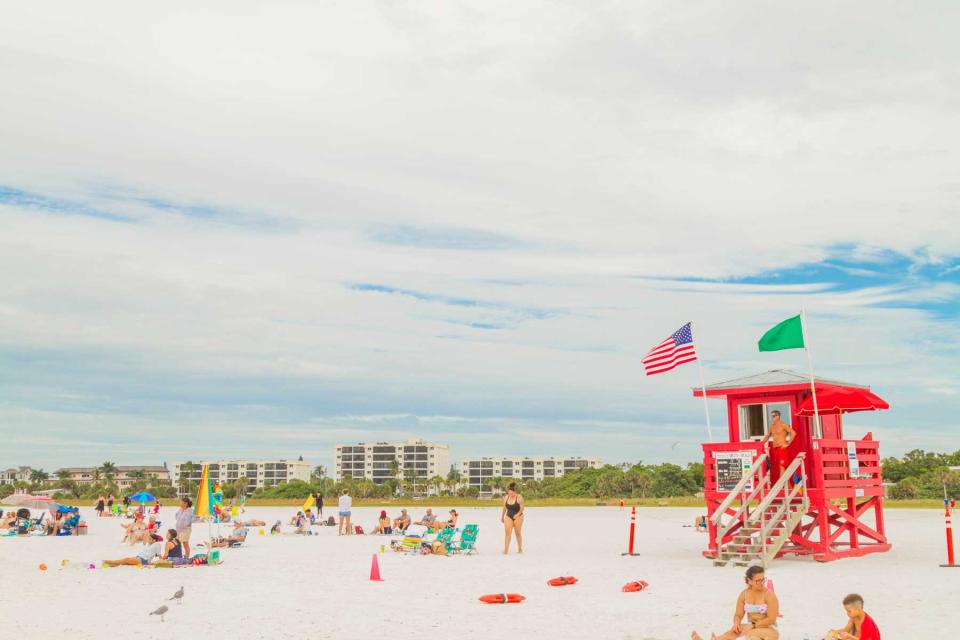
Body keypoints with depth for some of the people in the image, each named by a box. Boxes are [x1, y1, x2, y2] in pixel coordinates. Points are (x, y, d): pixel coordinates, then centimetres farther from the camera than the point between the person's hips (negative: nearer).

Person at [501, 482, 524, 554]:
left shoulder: (519, 497, -11)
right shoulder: (506, 498, 1)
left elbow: (522, 508, -10)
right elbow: (504, 508, 12)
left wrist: (517, 515, -21)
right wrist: (502, 517, 18)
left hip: (518, 517, -3)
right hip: (508, 516, 3)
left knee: (518, 533, 6)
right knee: (507, 532, -8)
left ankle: (520, 549, 22)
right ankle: (506, 550, -10)